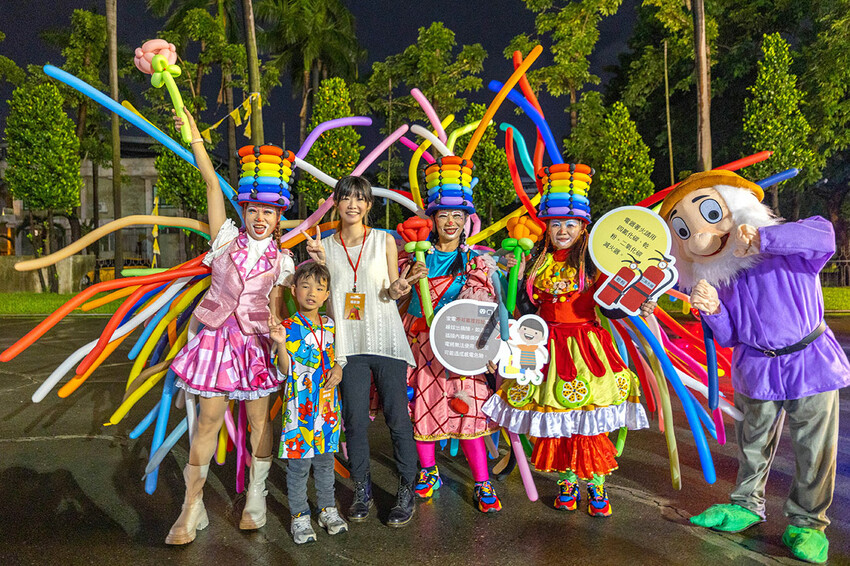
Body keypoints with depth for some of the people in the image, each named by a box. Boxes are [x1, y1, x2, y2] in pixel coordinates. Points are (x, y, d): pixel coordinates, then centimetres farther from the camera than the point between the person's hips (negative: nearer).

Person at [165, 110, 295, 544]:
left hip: (256, 340, 1)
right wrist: (194, 137, -3)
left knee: (259, 419, 7)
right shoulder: (227, 238, 3)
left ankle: (255, 499, 23)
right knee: (209, 420, 2)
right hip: (218, 334, -1)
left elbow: (276, 307, 5)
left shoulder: (281, 260, 4)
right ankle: (192, 509, 15)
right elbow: (212, 183, -2)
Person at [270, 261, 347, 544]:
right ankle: (300, 516, 21)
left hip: (328, 404, 4)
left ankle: (328, 509, 32)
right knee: (298, 464, 5)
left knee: (325, 461, 17)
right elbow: (285, 372, -13)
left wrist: (339, 369, -5)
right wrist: (281, 343, -27)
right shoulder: (288, 327, -9)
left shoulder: (330, 325, 5)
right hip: (300, 407, -4)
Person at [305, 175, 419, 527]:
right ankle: (362, 491, 21)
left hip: (385, 338, -1)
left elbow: (391, 291, 6)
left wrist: (396, 289, -16)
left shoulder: (384, 241, 5)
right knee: (354, 419, 5)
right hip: (348, 342, 2)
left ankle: (406, 492, 14)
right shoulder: (326, 246, 9)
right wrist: (319, 262, -6)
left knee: (397, 416, 0)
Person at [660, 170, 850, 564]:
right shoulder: (717, 280, -2)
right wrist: (712, 311, -21)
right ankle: (747, 505, 40)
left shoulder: (790, 254, -12)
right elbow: (729, 338, -1)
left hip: (812, 364, -3)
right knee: (753, 444, 19)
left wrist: (764, 237, -40)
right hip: (756, 372, 4)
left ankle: (807, 522, 27)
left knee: (814, 451, 8)